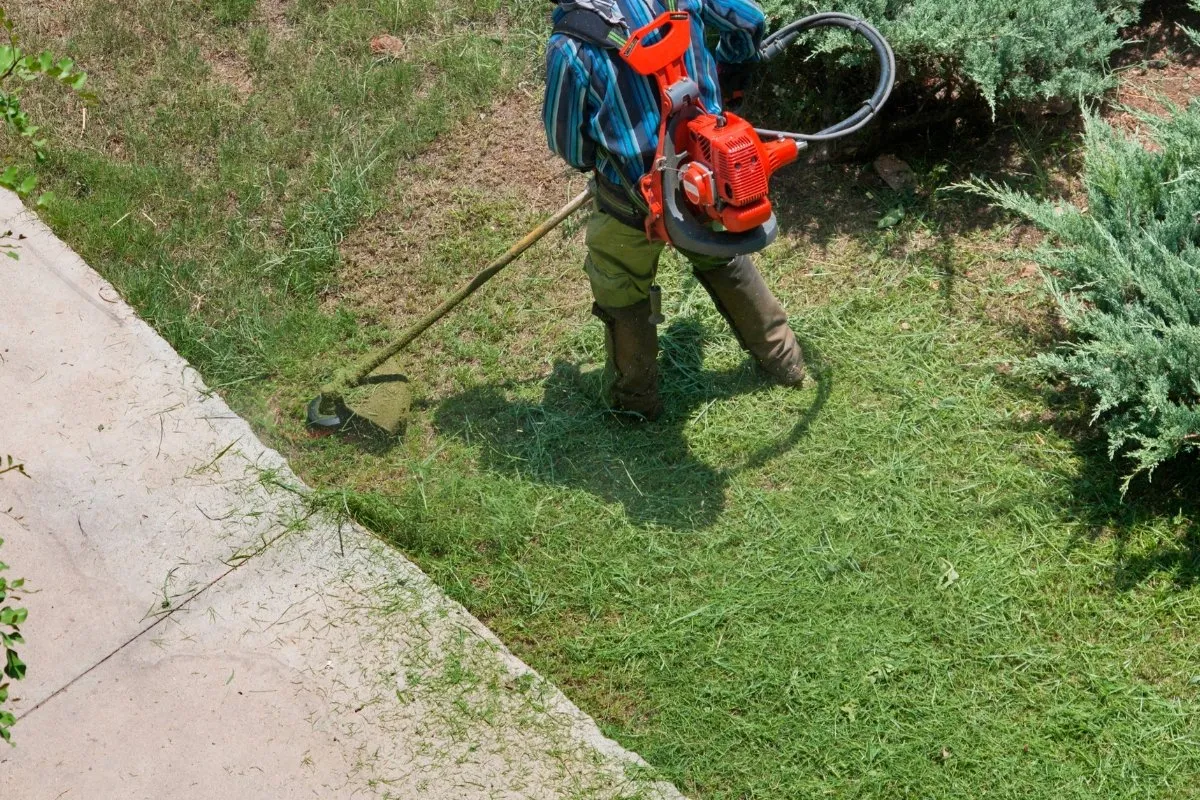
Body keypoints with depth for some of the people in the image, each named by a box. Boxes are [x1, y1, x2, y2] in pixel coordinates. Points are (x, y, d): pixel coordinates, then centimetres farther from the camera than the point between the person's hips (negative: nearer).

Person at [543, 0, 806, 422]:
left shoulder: (569, 45, -23)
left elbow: (567, 144, -10)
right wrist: (716, 72, 23)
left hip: (636, 196, -5)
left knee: (622, 295, 22)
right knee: (724, 261, 31)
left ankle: (635, 398, 40)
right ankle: (783, 357, 47)